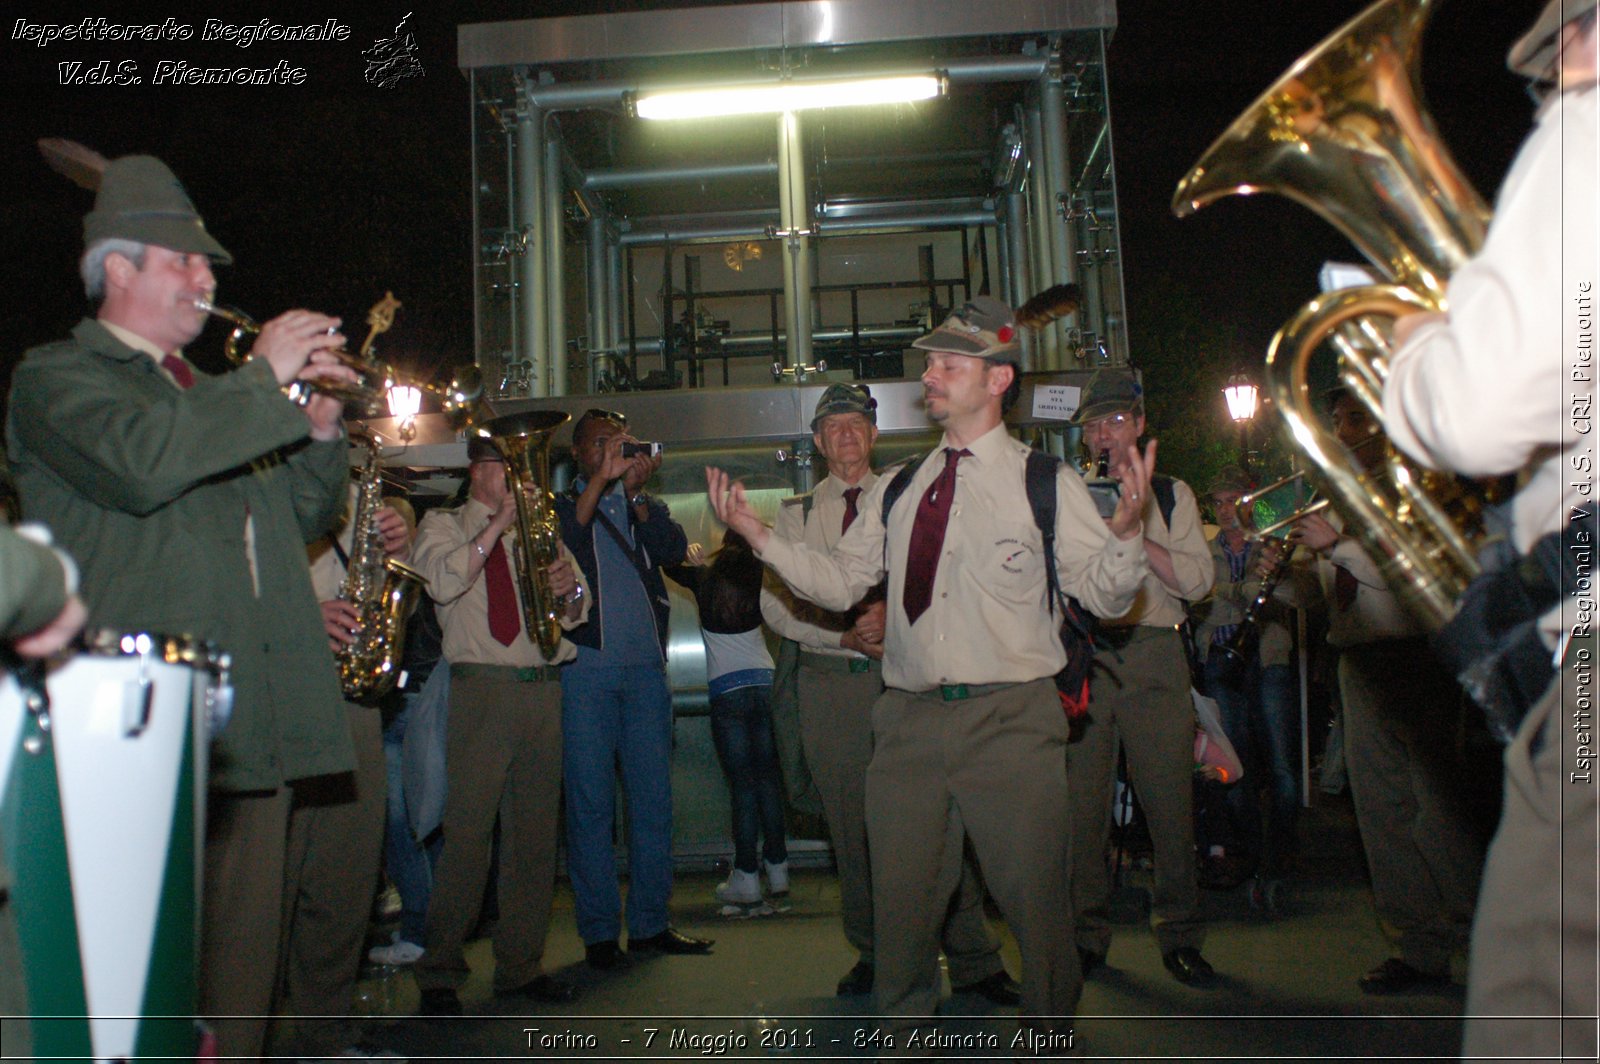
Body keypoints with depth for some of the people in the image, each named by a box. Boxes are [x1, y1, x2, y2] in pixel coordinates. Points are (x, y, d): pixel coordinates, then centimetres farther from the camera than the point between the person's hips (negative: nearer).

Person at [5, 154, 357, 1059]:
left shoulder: (210, 398, 25)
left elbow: (302, 523, 25)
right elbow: (142, 462, -21)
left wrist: (320, 429, 8)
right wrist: (265, 378, -12)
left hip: (255, 728, 7)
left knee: (246, 946, 10)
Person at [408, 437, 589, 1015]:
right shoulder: (444, 524, 9)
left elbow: (575, 612, 17)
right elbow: (444, 582, -12)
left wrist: (569, 589, -5)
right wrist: (499, 523, -12)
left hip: (543, 687, 5)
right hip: (481, 688, -4)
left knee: (535, 831, 6)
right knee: (467, 832, -6)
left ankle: (520, 965, 16)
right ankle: (438, 972, 5)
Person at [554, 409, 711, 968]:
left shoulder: (644, 505, 18)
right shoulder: (561, 503, 9)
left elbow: (675, 549, -1)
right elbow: (560, 542, -13)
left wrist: (634, 494, -12)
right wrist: (601, 481, -22)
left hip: (646, 666, 3)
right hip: (585, 666, -3)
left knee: (654, 797, 5)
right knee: (590, 801, -1)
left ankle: (650, 923, 15)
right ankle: (599, 930, 8)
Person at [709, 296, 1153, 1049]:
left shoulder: (1045, 483, 0)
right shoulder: (896, 492, 13)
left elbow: (1104, 596, -4)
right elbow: (839, 583, 12)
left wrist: (1125, 530, -23)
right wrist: (756, 534, 2)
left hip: (1009, 722, -3)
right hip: (908, 722, 4)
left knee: (1034, 896, 5)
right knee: (901, 897, 12)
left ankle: (1051, 1026, 31)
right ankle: (902, 1030, 33)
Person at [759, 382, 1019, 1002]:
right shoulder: (796, 515, 12)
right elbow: (775, 603, 4)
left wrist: (893, 613, -15)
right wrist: (845, 637, -9)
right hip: (831, 679, 1)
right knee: (851, 824, 5)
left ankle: (973, 961, 4)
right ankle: (872, 954, 20)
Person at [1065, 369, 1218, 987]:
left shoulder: (1171, 494, 14)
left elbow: (1198, 580, 2)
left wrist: (1136, 535, -8)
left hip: (1153, 656, 0)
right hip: (1082, 656, 0)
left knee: (1171, 800, -2)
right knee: (1081, 802, 0)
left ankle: (1179, 935, 13)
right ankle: (1087, 934, 14)